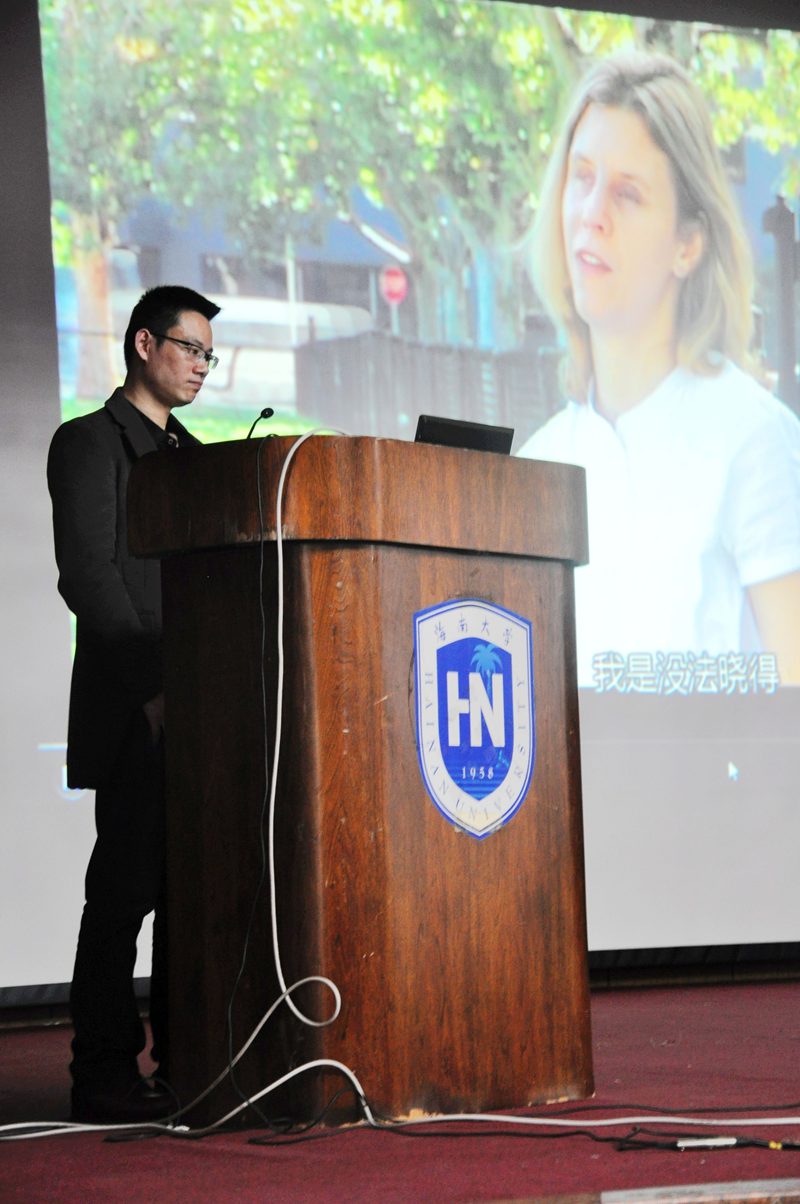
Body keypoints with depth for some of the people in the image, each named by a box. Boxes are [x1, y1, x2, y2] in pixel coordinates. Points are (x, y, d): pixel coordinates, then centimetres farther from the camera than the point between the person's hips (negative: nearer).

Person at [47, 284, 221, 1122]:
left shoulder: (190, 454, 22)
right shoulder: (89, 442, -1)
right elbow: (88, 574, -11)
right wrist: (152, 688, -17)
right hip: (132, 709, -7)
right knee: (127, 888, -7)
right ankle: (105, 1076, -4)